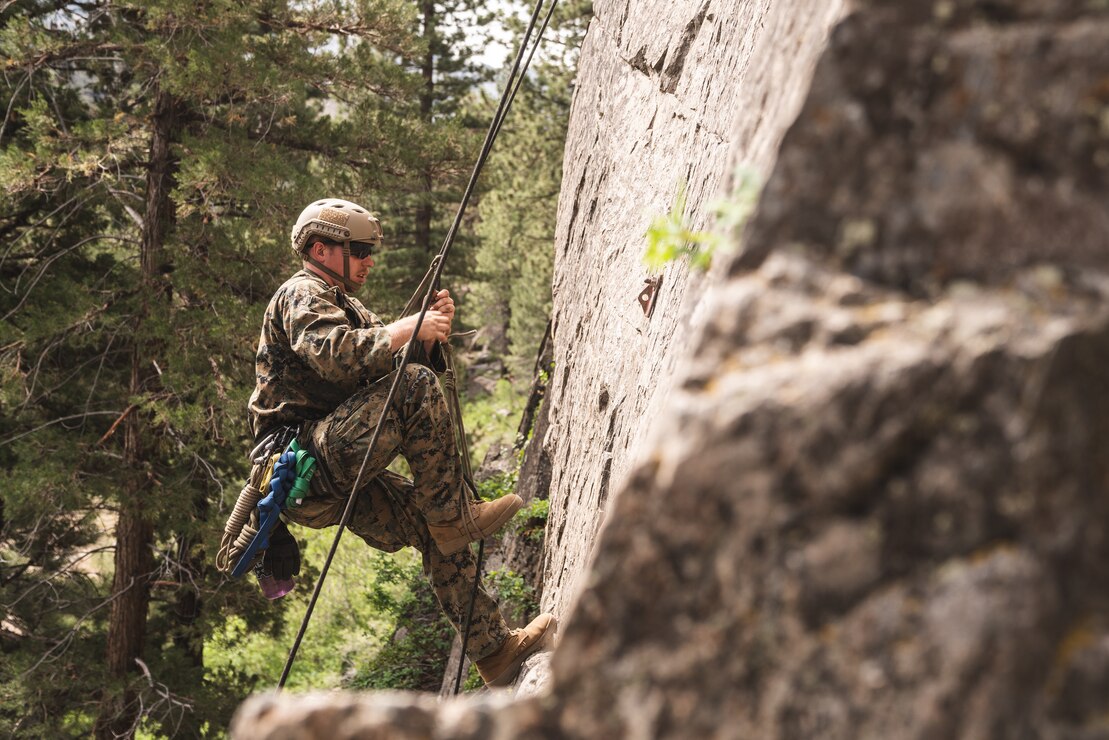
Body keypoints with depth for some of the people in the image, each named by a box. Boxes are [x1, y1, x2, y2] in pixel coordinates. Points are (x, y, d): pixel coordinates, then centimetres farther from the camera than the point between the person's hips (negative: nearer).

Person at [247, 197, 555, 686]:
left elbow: (403, 362, 19)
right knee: (414, 387, -25)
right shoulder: (301, 295, -4)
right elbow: (335, 355, -25)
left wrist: (430, 334, 0)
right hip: (306, 459, -10)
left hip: (342, 479, 10)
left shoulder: (345, 306, 28)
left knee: (434, 530, 4)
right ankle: (454, 515, -19)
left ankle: (495, 651, 9)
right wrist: (405, 330, -20)